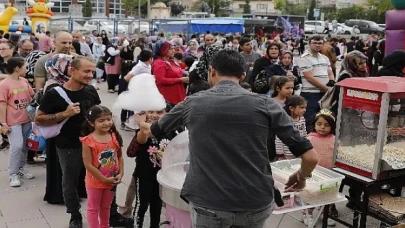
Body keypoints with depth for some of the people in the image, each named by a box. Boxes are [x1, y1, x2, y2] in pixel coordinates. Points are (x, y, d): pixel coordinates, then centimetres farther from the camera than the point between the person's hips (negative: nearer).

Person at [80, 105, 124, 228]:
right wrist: (105, 179, -18)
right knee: (93, 208, 14)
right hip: (95, 182, -4)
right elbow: (88, 165, -20)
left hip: (112, 181, 5)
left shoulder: (115, 137, -7)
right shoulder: (88, 141, -20)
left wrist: (120, 174, -9)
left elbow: (120, 157, 3)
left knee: (106, 207, 25)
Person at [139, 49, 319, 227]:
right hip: (256, 204, 1)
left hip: (208, 204, 0)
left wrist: (143, 125, 45)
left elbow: (152, 131, 22)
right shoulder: (265, 104, -2)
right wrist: (301, 178, 18)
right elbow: (310, 157, -4)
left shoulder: (191, 103, 3)